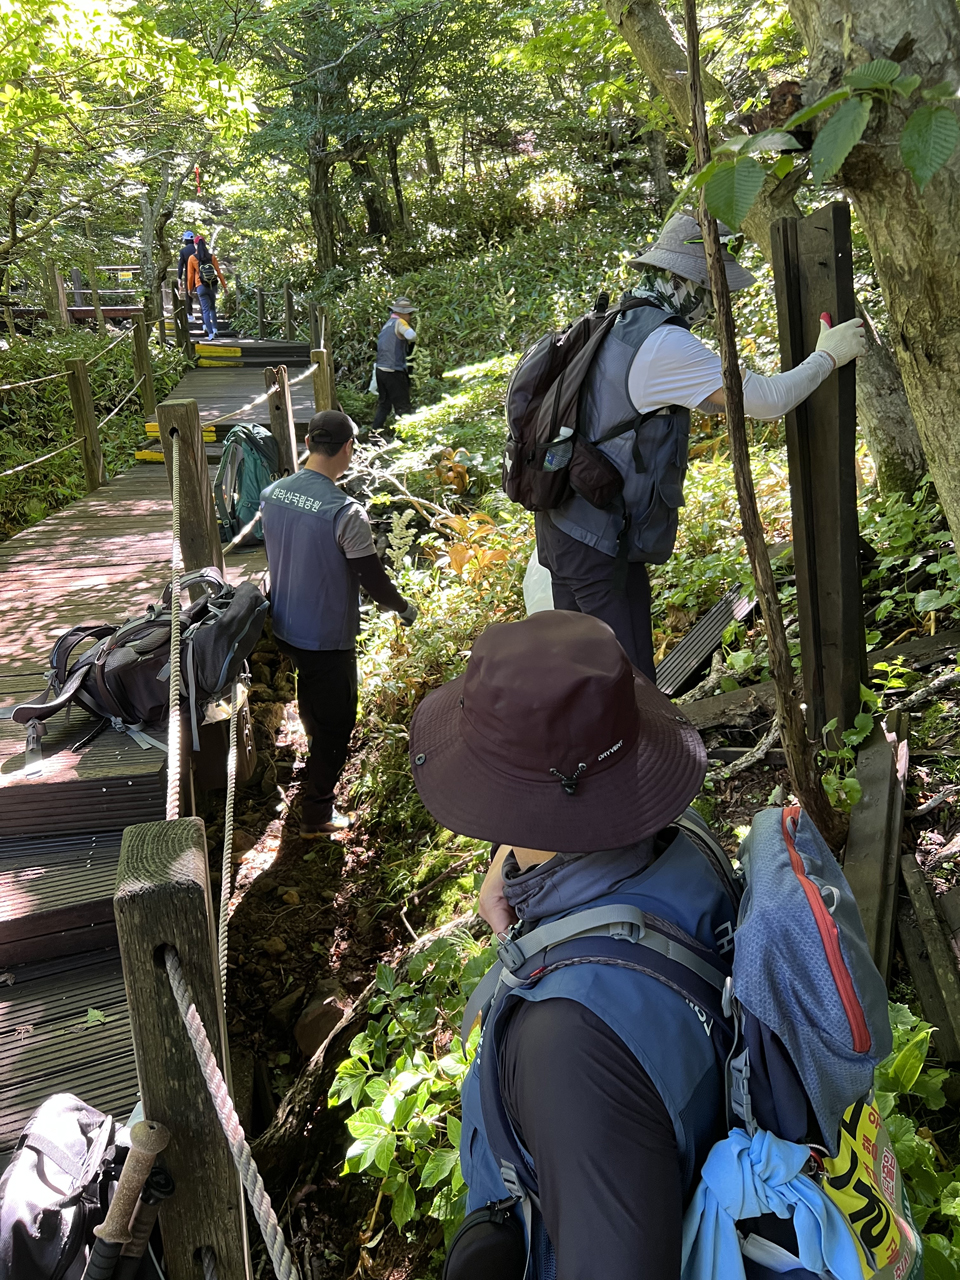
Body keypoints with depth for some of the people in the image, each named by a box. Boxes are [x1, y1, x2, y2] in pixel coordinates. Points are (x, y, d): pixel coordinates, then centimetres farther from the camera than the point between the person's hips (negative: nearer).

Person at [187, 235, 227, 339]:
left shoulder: (192, 258, -3)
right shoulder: (212, 257, 0)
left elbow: (190, 275, -1)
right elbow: (219, 272, 0)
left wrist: (190, 289, 10)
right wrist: (224, 286, 7)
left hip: (201, 287, -2)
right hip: (212, 286, 2)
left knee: (205, 309, 0)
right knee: (212, 308, 19)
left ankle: (210, 333, -9)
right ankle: (214, 329, 11)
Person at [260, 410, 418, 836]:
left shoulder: (271, 494, -5)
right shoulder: (345, 513, -27)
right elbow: (373, 580, -19)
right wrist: (404, 608, 0)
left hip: (284, 626, 7)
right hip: (328, 637, -7)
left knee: (311, 703, 32)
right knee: (336, 721, 11)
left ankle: (317, 759, 57)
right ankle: (316, 814, 21)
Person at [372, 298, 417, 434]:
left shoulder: (387, 325, 18)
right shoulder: (399, 322, -9)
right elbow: (412, 336, -26)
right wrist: (412, 339, -6)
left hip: (381, 370, 9)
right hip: (394, 372, -9)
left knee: (384, 404, 18)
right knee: (403, 406, -4)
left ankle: (375, 431, 20)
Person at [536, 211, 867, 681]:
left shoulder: (618, 325, 11)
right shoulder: (664, 344, -20)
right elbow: (766, 401, -18)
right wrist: (827, 356, -3)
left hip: (565, 519, 10)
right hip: (599, 537, -10)